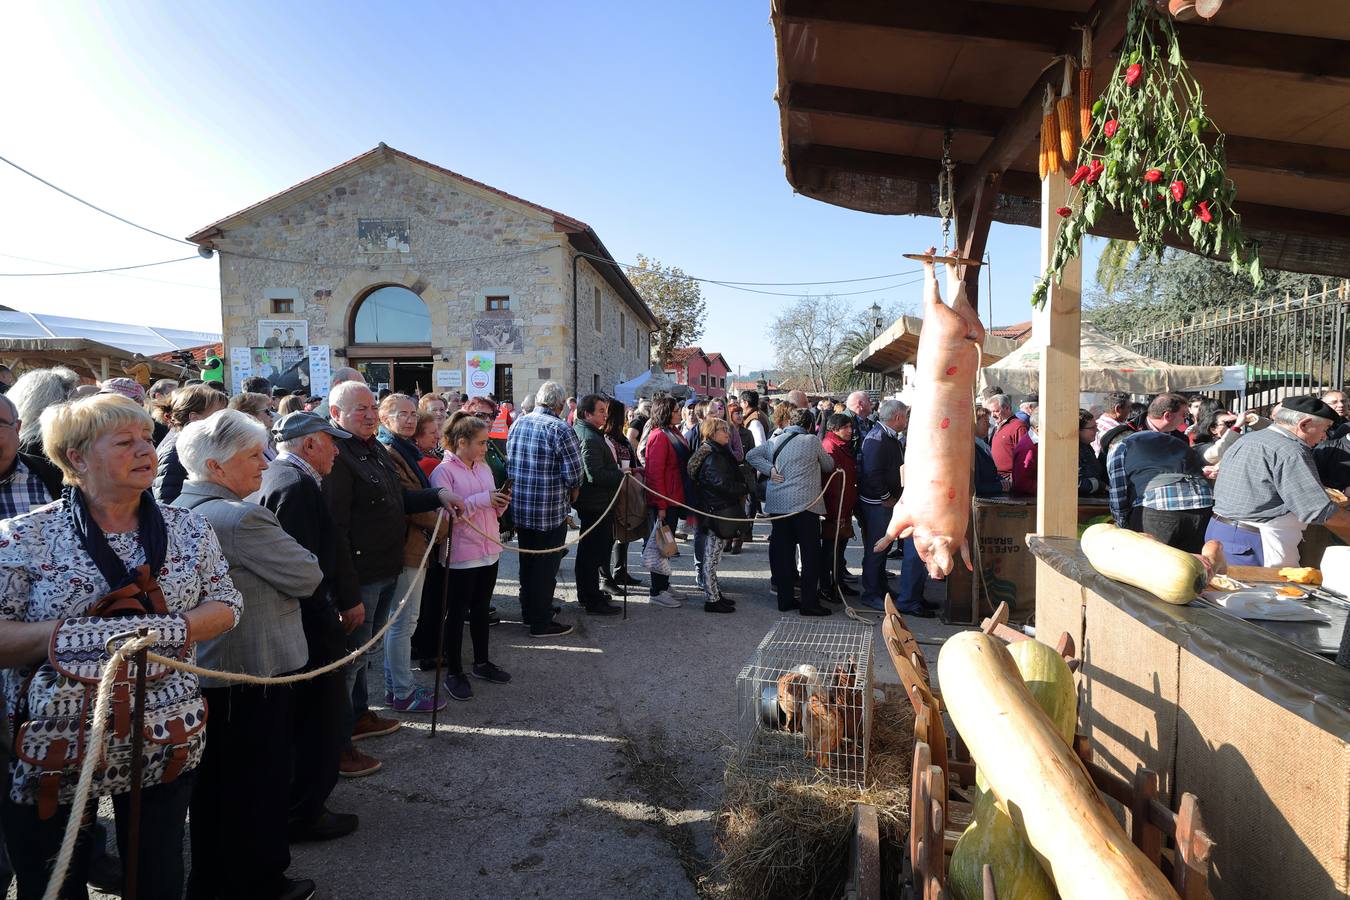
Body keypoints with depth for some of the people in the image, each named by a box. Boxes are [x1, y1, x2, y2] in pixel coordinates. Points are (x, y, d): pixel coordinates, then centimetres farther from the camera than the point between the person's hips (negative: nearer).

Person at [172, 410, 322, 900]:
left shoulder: (179, 510, 5)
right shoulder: (241, 518, -25)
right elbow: (308, 576, -20)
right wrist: (301, 557, -1)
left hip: (197, 671, 9)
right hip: (253, 674, -9)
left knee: (209, 783, 23)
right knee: (257, 783, 8)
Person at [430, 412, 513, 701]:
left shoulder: (483, 467, 9)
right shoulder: (444, 471, -13)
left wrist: (501, 502, -5)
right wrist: (481, 500, -25)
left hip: (488, 550, 7)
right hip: (460, 555, -7)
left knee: (481, 608, 17)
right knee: (457, 612, 4)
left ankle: (481, 662, 31)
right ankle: (454, 672, 16)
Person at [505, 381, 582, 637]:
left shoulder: (517, 425, 4)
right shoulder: (560, 429, -17)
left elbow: (508, 465, 11)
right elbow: (574, 475, -18)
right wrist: (569, 490, 2)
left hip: (519, 508, 7)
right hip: (550, 512, -6)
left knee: (527, 562, 19)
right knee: (546, 566, 5)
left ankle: (528, 613, 32)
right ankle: (541, 623, 13)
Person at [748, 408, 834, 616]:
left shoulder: (774, 441, 10)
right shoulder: (812, 441, -2)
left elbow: (751, 455, 9)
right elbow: (829, 466, 9)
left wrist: (770, 469, 2)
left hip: (777, 505, 5)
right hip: (804, 504, -5)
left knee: (782, 552, 10)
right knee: (810, 553, 2)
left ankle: (785, 599, 16)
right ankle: (809, 603, 2)